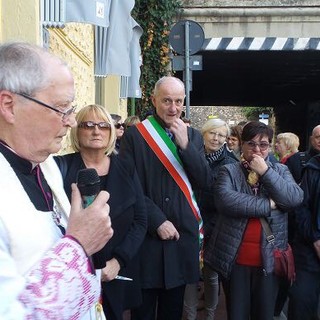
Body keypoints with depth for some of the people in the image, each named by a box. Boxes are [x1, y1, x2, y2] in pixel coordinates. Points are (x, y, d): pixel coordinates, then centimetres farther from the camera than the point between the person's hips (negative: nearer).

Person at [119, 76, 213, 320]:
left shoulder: (193, 136, 8)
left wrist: (185, 145, -12)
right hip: (147, 234, -3)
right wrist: (157, 221, -13)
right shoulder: (135, 135, -4)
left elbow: (206, 182, -1)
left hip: (183, 234, 3)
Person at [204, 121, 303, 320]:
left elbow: (295, 199, -9)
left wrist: (265, 172, -12)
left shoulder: (281, 171, 9)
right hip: (235, 258, -2)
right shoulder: (229, 171, 1)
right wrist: (267, 205, -16)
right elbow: (224, 200, -19)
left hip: (269, 259, 2)